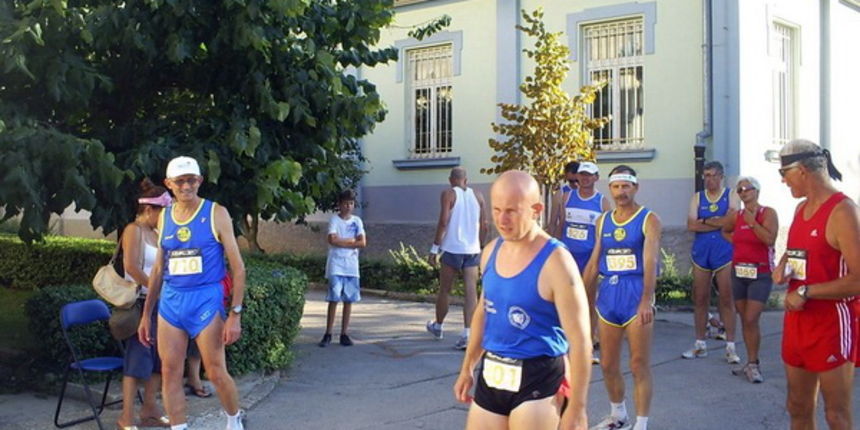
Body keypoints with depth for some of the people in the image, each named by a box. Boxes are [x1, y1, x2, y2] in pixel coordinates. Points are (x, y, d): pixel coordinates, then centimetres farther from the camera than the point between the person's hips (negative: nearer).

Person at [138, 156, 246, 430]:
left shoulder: (215, 213, -5)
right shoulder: (165, 217, 9)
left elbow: (237, 267, -7)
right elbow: (158, 268, 17)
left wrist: (235, 314, -13)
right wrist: (146, 314, 16)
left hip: (205, 299, -4)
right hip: (170, 301, 5)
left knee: (216, 373, 1)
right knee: (170, 373, 2)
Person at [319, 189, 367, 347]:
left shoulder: (357, 221, 9)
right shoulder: (334, 220, -1)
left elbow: (363, 242, -2)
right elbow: (332, 240, -16)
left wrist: (342, 242, -8)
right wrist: (351, 240, -7)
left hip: (352, 267, 4)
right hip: (336, 266, -4)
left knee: (349, 300, 4)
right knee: (334, 299, -6)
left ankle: (344, 333, 11)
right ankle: (328, 334, 1)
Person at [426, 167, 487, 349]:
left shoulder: (448, 194, -3)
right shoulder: (477, 195, 10)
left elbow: (444, 222, -12)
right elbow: (484, 225, 11)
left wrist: (435, 248, -9)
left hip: (452, 248, -3)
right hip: (472, 249, 3)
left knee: (444, 290, 12)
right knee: (471, 291, -3)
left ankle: (438, 326, 30)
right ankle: (467, 334, -13)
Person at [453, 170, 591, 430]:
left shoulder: (555, 263, -18)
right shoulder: (491, 252, 4)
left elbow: (580, 341, -18)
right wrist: (467, 368, 22)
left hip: (537, 381, -7)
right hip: (491, 376, 7)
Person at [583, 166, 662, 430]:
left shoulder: (649, 220, -6)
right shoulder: (603, 221, 12)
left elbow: (650, 261, -18)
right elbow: (594, 263, 15)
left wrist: (646, 300, -29)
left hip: (635, 296, -5)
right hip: (608, 295, 6)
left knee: (639, 366, -1)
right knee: (608, 365, 13)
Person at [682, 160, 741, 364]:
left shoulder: (731, 196, 2)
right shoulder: (697, 197, 9)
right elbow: (691, 225, -4)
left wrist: (705, 221, -8)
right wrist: (718, 223, -9)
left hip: (724, 254, -3)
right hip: (701, 253, 3)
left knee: (727, 300, -2)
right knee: (700, 299, 6)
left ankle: (730, 347, 4)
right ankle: (700, 344, 15)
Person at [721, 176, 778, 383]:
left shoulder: (767, 213, -7)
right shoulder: (737, 216, 8)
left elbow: (769, 239, -21)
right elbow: (725, 231, 29)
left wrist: (751, 221, -18)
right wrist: (734, 240, 11)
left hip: (760, 274, -5)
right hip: (738, 272, 6)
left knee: (751, 320, -12)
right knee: (744, 320, 9)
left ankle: (753, 364, -2)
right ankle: (751, 363, 19)